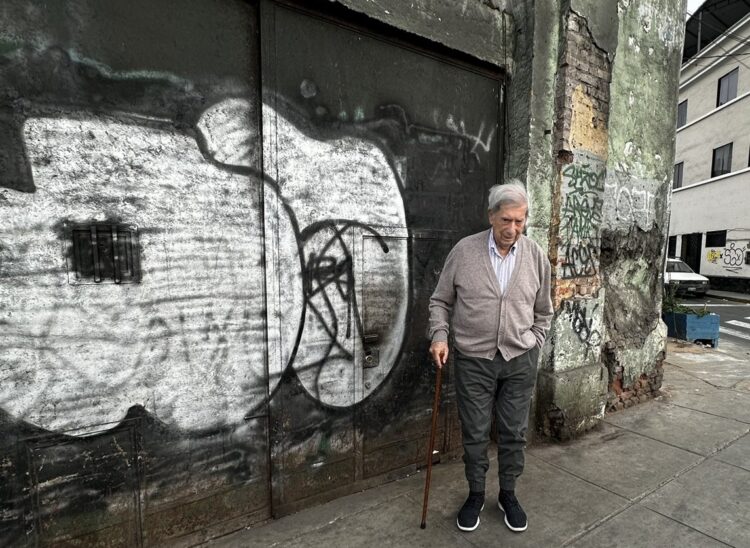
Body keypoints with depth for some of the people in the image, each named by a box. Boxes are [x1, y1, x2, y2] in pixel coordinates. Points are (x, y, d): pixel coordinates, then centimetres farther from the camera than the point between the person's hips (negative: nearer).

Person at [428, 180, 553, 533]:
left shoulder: (536, 256, -1)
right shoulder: (464, 251, -7)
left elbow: (543, 312, 11)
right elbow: (441, 301, 1)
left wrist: (533, 346, 7)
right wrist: (439, 336, -11)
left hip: (520, 361, 2)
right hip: (473, 360, -1)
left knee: (514, 432, 14)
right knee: (475, 433, 11)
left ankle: (508, 494, 36)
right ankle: (475, 494, 33)